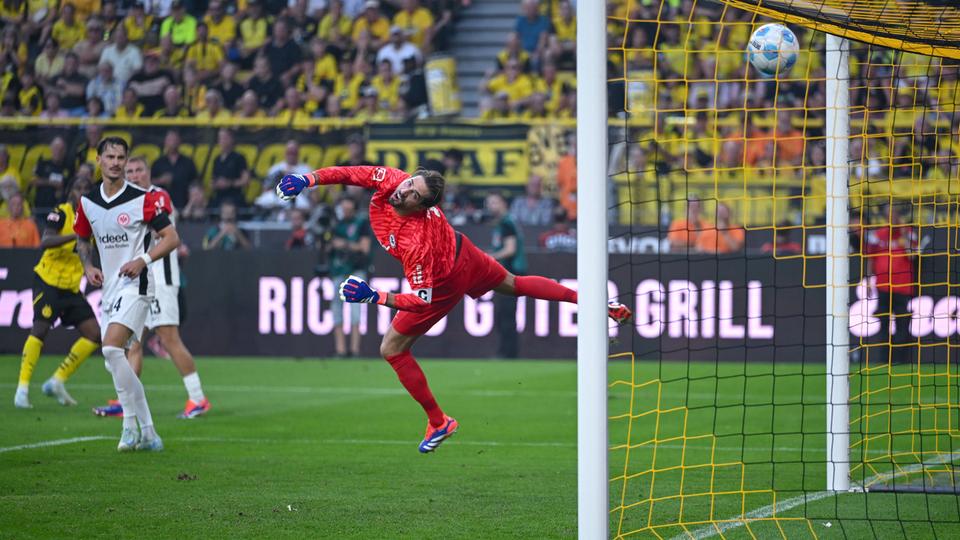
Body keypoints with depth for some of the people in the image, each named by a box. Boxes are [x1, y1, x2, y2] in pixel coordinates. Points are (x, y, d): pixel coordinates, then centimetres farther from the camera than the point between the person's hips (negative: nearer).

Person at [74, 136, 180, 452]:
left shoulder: (143, 199, -8)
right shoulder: (87, 202, 8)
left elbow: (172, 238, -6)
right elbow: (82, 240, 24)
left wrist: (144, 259, -19)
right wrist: (88, 267, 5)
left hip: (135, 285, -7)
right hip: (109, 289, 7)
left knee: (111, 348, -23)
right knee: (114, 360, 7)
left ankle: (131, 424, -16)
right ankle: (148, 434, 16)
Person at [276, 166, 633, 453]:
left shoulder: (418, 243, -44)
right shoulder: (390, 181, -28)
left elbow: (422, 300, -39)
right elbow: (350, 174, -14)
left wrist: (375, 297, -45)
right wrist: (307, 180, -22)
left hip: (446, 283, -8)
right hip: (463, 254, 8)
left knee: (392, 349, 5)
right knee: (514, 284, 30)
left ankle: (438, 422, 20)